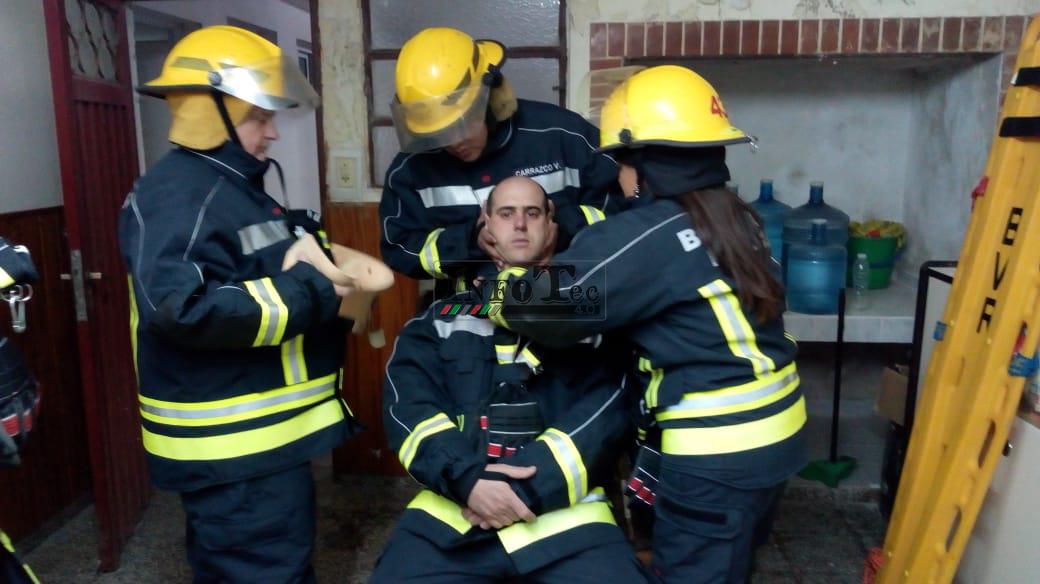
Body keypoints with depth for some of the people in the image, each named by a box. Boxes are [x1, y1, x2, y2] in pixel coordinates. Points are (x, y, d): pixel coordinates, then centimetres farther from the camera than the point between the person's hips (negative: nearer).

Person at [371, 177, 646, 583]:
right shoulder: (442, 318, 15)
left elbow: (605, 409, -1)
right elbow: (407, 404, 3)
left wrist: (529, 487, -12)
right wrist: (466, 477, -13)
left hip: (564, 503, -1)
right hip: (453, 504, 1)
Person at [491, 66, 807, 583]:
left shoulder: (651, 236, -21)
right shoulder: (735, 215, 5)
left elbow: (553, 304, -20)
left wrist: (501, 288, -1)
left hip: (716, 453, -8)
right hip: (773, 433, 9)